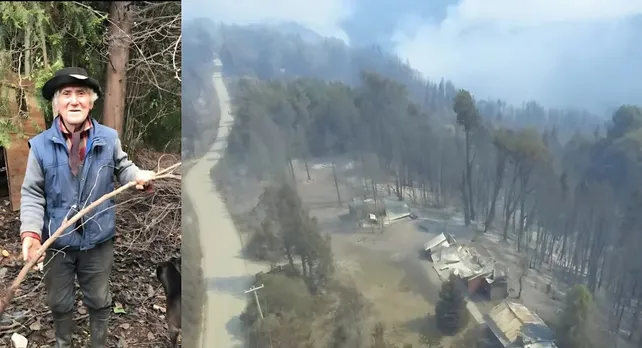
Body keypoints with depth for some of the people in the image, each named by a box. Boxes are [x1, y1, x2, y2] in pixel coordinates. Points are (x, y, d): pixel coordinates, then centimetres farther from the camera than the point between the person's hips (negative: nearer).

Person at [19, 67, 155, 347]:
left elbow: (122, 168, 6)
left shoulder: (108, 138, -8)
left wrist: (139, 175, -18)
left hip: (98, 239, 0)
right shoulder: (40, 145, -10)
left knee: (99, 301, 19)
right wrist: (31, 233, -19)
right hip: (56, 242, 0)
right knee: (59, 303, 21)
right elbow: (32, 194, -7)